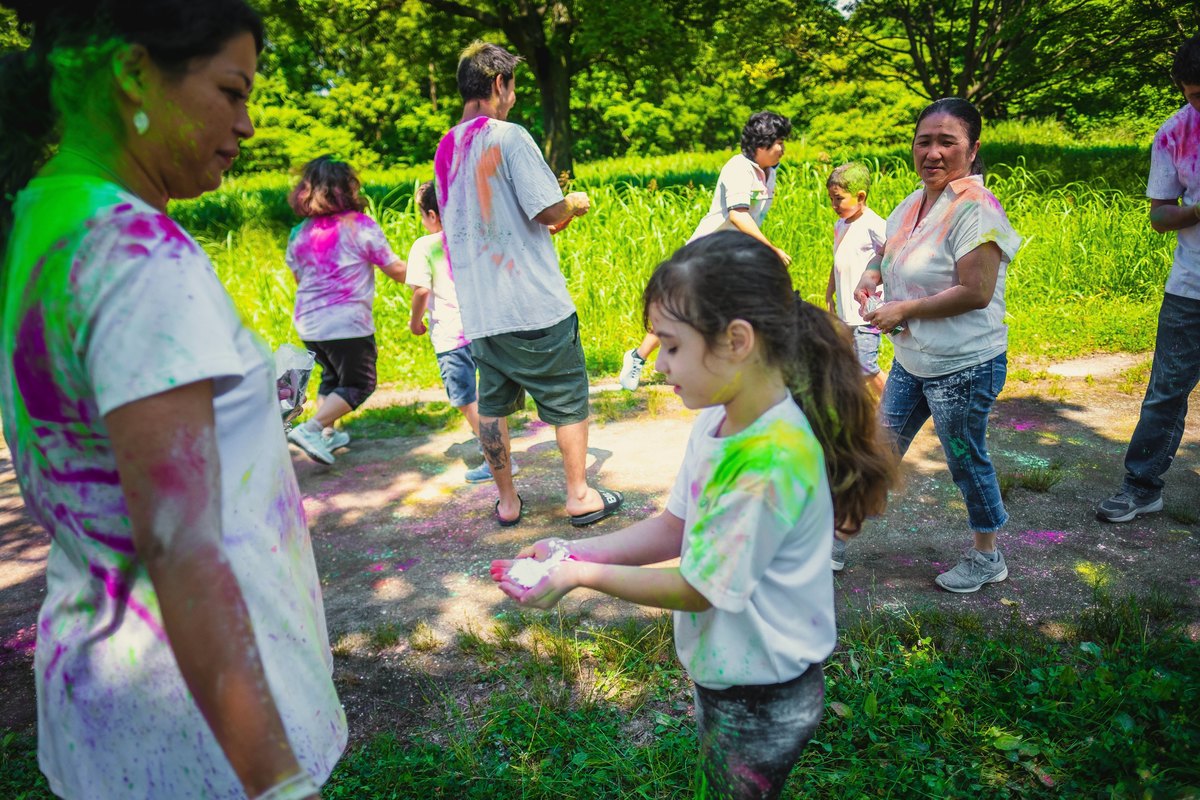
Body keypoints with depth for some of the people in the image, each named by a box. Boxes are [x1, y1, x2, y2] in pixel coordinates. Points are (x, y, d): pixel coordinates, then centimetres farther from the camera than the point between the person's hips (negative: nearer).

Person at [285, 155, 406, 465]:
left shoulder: (299, 234, 6)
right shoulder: (361, 226, -10)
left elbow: (299, 279, 17)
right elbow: (396, 270, -5)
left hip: (308, 323, 7)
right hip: (347, 323, -6)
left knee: (332, 376, 26)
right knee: (358, 384, 6)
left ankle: (326, 434, 24)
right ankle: (310, 428, -9)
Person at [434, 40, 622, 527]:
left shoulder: (445, 150, 11)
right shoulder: (509, 136, -11)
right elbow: (549, 210, -15)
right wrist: (576, 203, 7)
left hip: (478, 308, 7)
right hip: (534, 303, -6)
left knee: (492, 405, 14)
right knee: (568, 400, 8)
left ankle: (507, 501, 22)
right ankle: (579, 496, 16)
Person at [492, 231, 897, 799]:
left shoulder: (771, 459, -33)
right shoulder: (716, 420, -6)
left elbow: (697, 589, -23)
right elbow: (673, 528, 3)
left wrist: (581, 576, -15)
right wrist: (574, 552, -5)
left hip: (762, 698, -7)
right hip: (721, 670, 7)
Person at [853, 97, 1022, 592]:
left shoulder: (976, 209, -19)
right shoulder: (913, 203, 6)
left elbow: (976, 292, -25)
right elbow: (887, 252, 22)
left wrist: (903, 310, -19)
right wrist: (870, 277, 0)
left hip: (964, 367, -8)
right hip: (910, 361, 8)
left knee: (966, 460, 9)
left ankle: (987, 558, 31)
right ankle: (838, 536, 29)